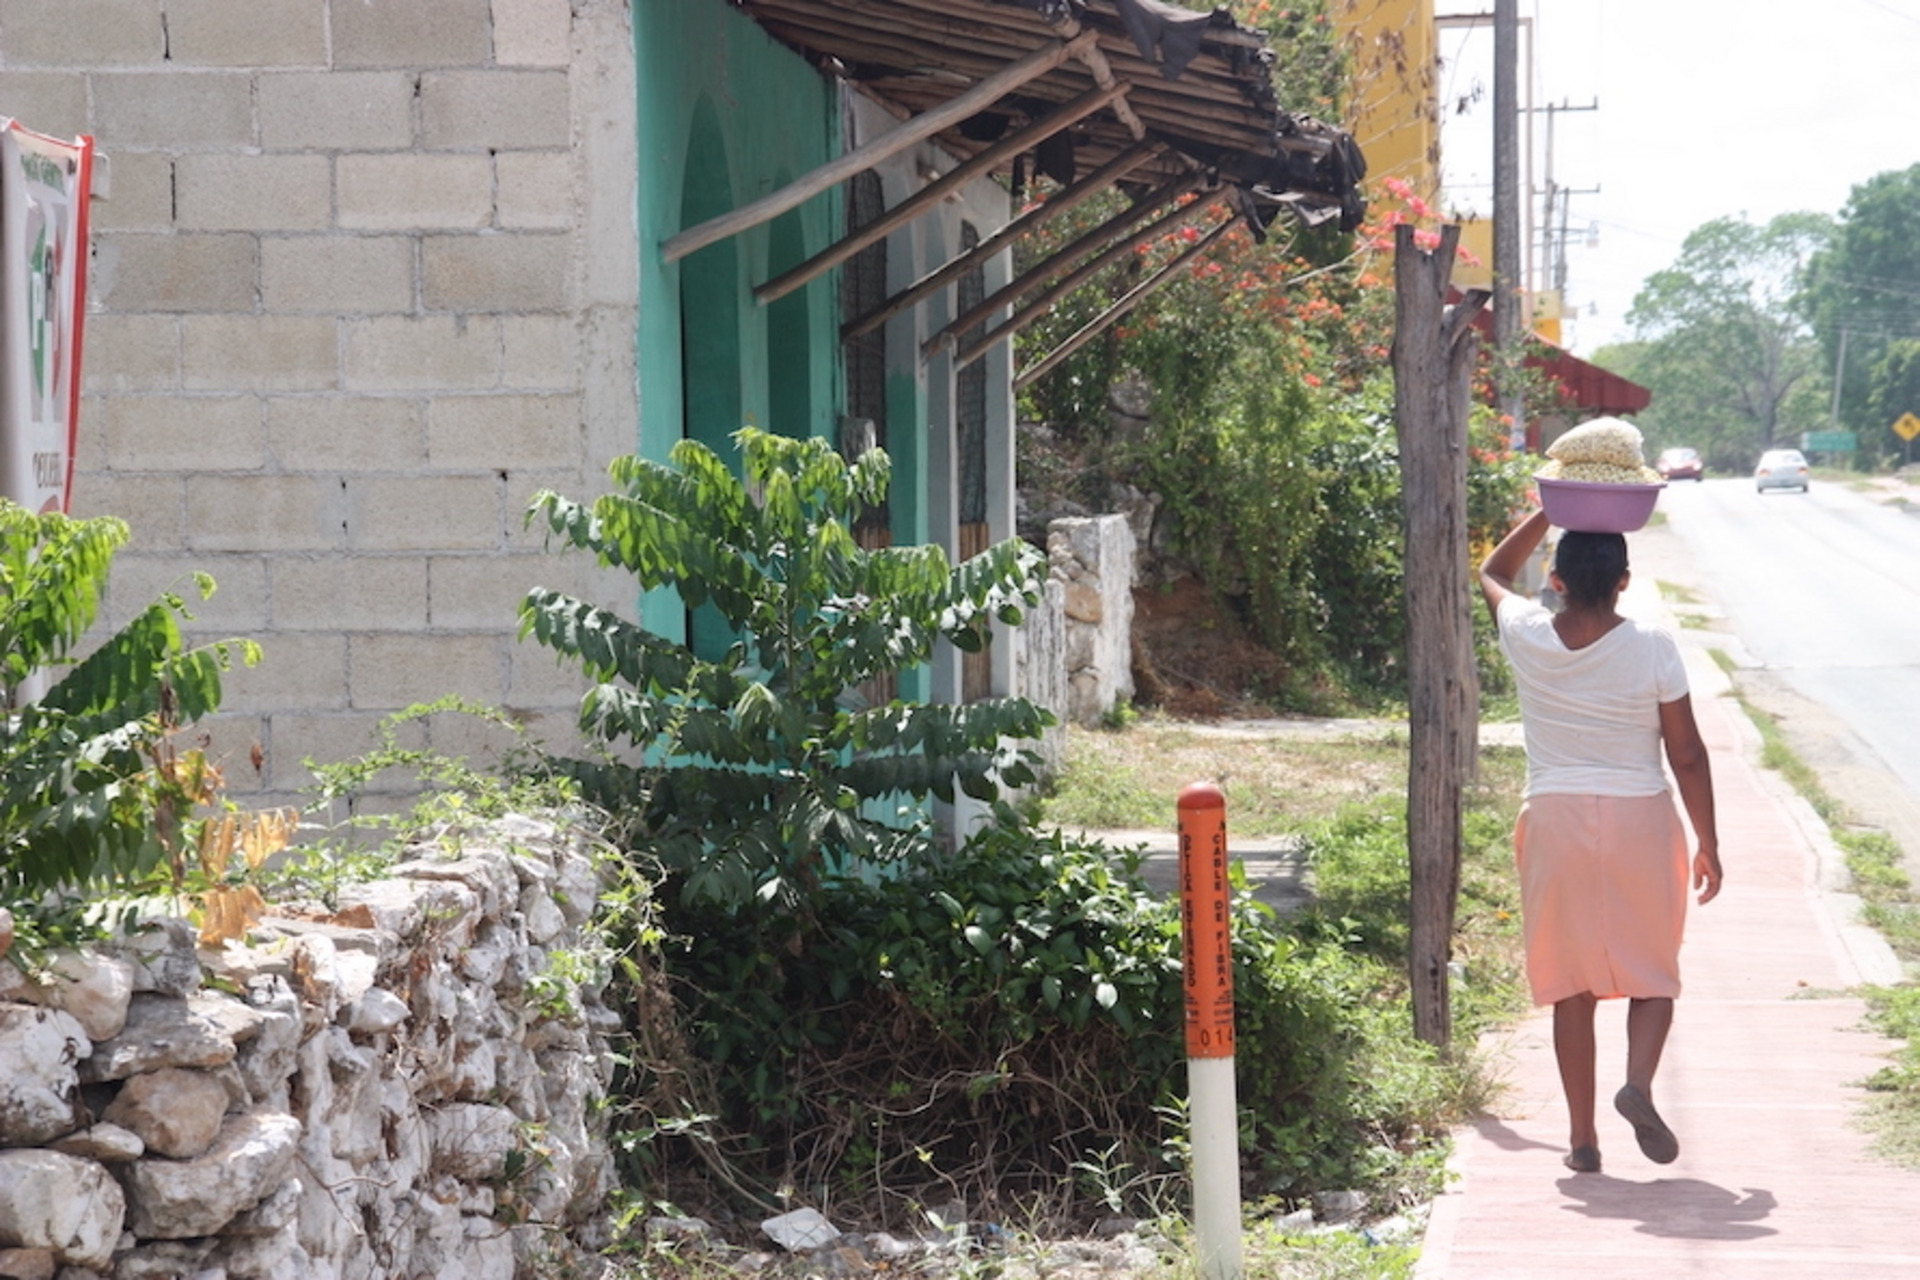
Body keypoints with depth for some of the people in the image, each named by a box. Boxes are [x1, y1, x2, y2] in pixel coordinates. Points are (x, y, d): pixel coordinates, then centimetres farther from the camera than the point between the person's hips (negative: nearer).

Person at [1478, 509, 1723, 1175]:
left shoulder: (1528, 638, -5)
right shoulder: (1653, 647, -10)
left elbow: (1492, 574, 19)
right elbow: (1687, 754, -5)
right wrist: (1708, 843, 4)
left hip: (1555, 821, 1)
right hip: (1640, 821, -1)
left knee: (1571, 983, 9)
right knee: (1653, 973, 12)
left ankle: (1581, 1133, 9)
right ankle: (1638, 1082, -14)